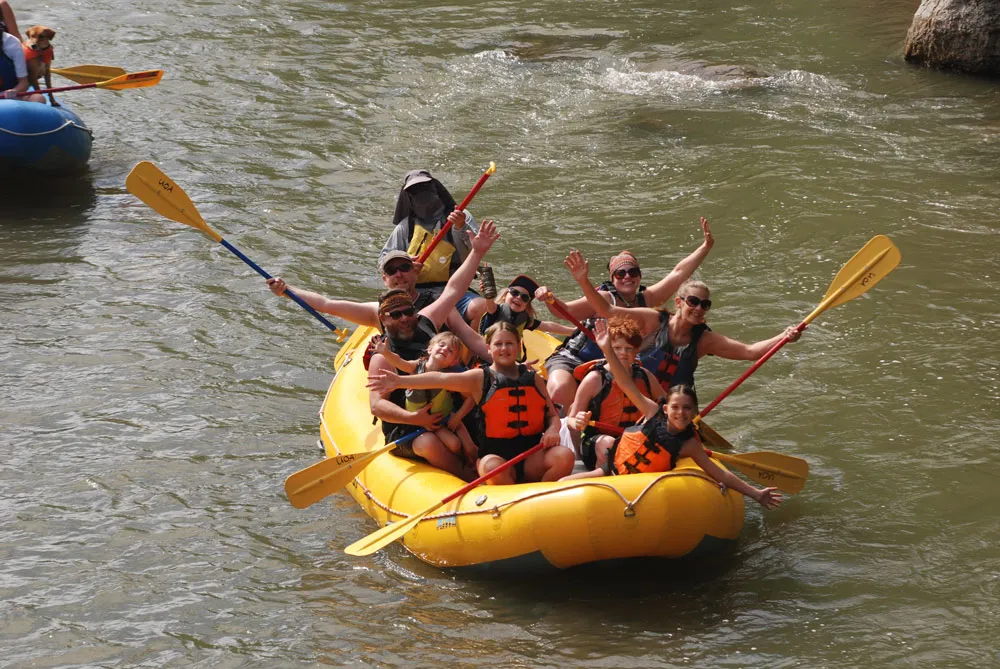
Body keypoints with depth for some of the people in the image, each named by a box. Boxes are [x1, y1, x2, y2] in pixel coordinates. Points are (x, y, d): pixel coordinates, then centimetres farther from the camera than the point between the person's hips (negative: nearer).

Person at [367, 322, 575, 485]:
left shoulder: (533, 379, 14)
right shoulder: (480, 378, 3)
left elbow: (553, 415, 18)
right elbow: (441, 379, -12)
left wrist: (552, 429, -8)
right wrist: (400, 381, -25)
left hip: (532, 454, 3)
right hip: (496, 452, -3)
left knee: (564, 455, -26)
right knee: (492, 467, -38)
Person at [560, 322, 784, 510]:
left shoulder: (689, 445, -9)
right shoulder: (653, 413, -9)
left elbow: (720, 474, -6)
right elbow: (626, 384, -14)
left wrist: (754, 493, -10)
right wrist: (608, 350, -24)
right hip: (611, 471, 1)